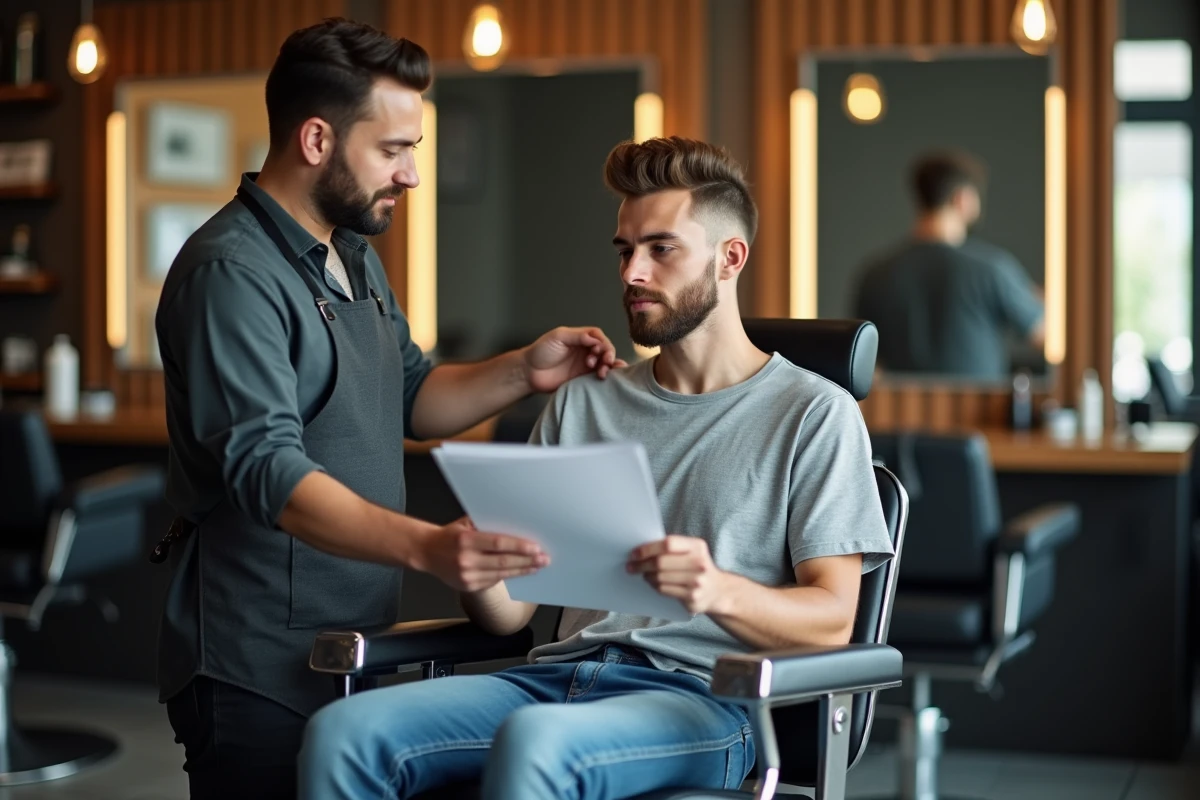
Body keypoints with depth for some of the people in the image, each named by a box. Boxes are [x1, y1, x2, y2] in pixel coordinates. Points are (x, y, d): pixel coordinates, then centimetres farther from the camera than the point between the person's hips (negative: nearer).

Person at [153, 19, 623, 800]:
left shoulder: (354, 253, 12)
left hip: (352, 654, 9)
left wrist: (522, 371, 1)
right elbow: (269, 471, -27)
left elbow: (409, 397, 19)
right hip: (259, 673, -9)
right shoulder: (232, 272, -18)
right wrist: (426, 546, -40)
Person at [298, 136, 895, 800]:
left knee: (532, 740, -38)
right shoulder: (581, 405, 20)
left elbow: (831, 621, -3)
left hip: (702, 697, -5)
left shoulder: (814, 413, 5)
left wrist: (720, 592, -24)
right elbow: (510, 612, 15)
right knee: (342, 731, -22)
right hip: (562, 673, 5)